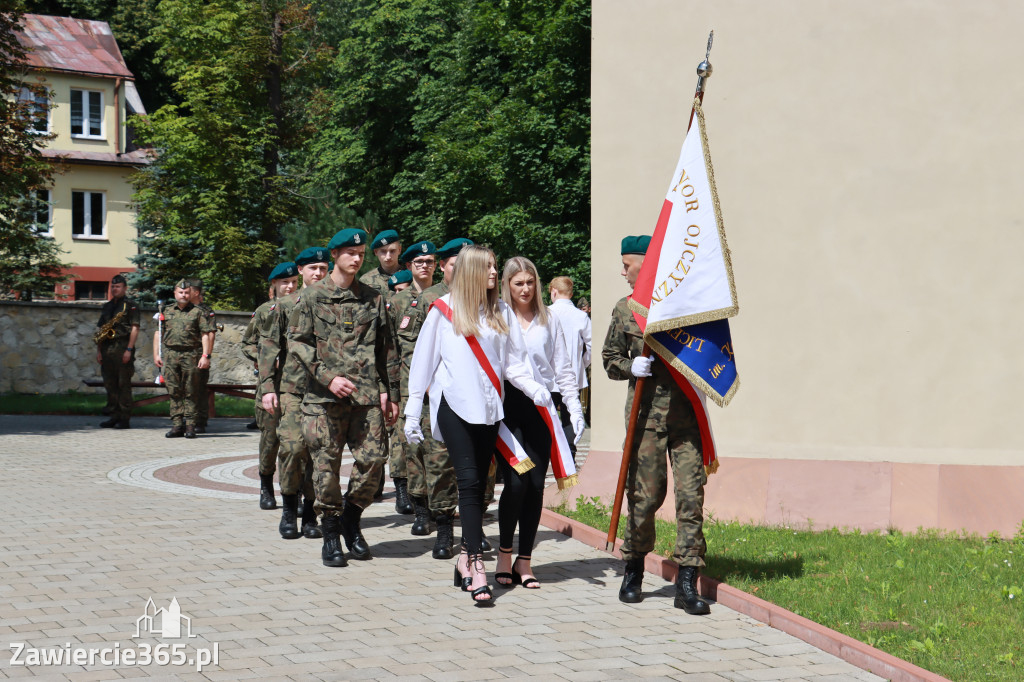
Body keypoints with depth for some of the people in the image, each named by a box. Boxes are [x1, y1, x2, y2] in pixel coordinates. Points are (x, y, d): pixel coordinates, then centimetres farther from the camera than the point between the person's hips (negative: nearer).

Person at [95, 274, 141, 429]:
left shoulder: (131, 306, 0)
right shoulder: (106, 307, 19)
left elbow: (134, 328, -7)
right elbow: (100, 329, 19)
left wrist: (129, 349, -15)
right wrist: (99, 350, 10)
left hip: (122, 348, -6)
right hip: (106, 350, 6)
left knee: (124, 384, -5)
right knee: (110, 385, 7)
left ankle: (125, 419, -4)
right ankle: (114, 417, 12)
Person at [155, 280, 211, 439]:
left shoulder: (197, 312, 6)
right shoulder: (166, 311, 14)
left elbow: (205, 335, 1)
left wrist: (205, 356, -8)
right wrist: (156, 354, 7)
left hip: (191, 355, -2)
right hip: (170, 354, 3)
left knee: (190, 392, -1)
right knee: (174, 391, 1)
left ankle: (190, 425, 2)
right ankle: (177, 425, 4)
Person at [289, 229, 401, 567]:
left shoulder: (373, 298, 13)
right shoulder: (313, 297, 4)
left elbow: (387, 348, 15)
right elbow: (297, 341, -1)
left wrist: (389, 392, 10)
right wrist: (328, 377, -12)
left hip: (367, 395, 2)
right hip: (325, 398, -2)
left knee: (373, 459, -4)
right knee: (327, 465, -2)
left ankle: (351, 520, 18)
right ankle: (331, 532, 12)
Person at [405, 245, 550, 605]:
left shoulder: (501, 312, 11)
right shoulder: (443, 310, 2)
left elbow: (513, 362, 10)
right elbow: (423, 361, 6)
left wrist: (535, 389, -9)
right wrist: (412, 411, 4)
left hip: (488, 408, 4)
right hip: (454, 406, -4)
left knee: (479, 484, 5)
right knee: (469, 480, -12)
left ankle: (464, 560, 13)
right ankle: (476, 564, -16)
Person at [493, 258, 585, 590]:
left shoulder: (549, 320, 12)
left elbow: (563, 368, 14)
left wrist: (575, 410, 5)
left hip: (542, 407, 3)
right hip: (509, 407, -3)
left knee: (536, 484, 1)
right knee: (516, 482, -12)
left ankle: (524, 560, 10)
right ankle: (504, 553, 8)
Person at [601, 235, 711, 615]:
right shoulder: (625, 310, 10)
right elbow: (609, 360, 16)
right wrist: (630, 366, -5)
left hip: (686, 412, -1)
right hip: (646, 413, 1)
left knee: (690, 494, -6)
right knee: (645, 494, 2)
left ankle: (687, 584, -1)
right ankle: (633, 572, 24)